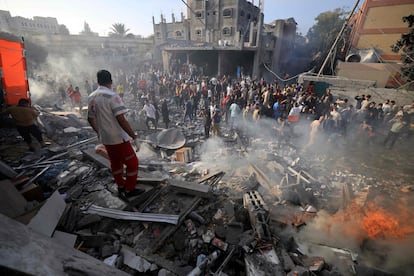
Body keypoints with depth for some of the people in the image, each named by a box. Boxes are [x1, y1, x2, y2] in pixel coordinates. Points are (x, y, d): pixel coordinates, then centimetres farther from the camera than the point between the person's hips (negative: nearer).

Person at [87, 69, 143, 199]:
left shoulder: (91, 97, 5)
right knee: (132, 163, 8)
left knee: (115, 163, 22)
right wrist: (135, 137, -21)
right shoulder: (112, 96, -19)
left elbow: (90, 119, 15)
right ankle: (129, 190, 18)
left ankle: (121, 188, 36)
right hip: (119, 138, -8)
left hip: (105, 138, 8)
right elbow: (122, 120, -26)